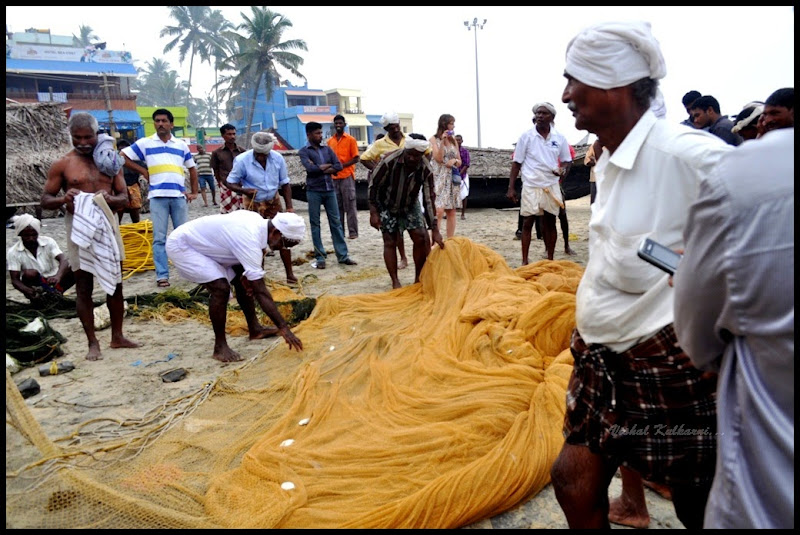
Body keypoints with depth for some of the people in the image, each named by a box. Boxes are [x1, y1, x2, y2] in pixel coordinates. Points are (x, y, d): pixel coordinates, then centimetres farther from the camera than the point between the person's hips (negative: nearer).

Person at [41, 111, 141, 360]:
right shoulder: (62, 165, 0)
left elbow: (124, 197, 7)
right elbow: (45, 200, 2)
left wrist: (111, 199, -16)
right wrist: (63, 199, -20)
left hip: (107, 225, 3)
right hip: (79, 228, -3)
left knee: (115, 283, 9)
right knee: (83, 287, 2)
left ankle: (117, 336, 22)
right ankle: (92, 343, 11)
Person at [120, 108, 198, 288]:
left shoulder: (181, 145, 14)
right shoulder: (145, 143, 7)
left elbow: (192, 168, 20)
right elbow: (123, 157, 10)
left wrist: (194, 192, 13)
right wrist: (142, 171, 3)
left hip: (179, 196, 2)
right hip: (157, 196, -1)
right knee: (159, 238, -1)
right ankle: (162, 275, 3)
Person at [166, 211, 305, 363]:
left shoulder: (258, 221, -8)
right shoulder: (249, 239, -35)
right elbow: (261, 291, -34)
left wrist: (246, 274, -2)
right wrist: (284, 327, -32)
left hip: (204, 244, 10)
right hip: (181, 246, -10)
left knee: (241, 280, 11)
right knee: (221, 288, -24)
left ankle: (254, 329, 22)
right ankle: (220, 347, -10)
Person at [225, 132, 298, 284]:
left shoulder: (278, 158, -13)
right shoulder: (242, 160, -20)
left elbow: (285, 183, -3)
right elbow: (230, 183, -11)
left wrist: (289, 206, -7)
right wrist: (243, 190, -32)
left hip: (273, 202, 2)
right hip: (253, 205, -2)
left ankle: (290, 273, 13)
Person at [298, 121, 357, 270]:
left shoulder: (327, 149, 11)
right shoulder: (303, 151, -1)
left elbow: (339, 166, -1)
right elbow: (310, 168, -17)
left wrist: (320, 168, -10)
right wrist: (327, 166, -4)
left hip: (330, 190, 4)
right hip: (314, 191, -3)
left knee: (336, 222, 5)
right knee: (315, 224, 2)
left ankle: (343, 255, 9)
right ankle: (320, 257, 9)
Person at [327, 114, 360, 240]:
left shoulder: (351, 139, 0)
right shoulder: (330, 141, 12)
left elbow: (356, 158, -3)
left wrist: (342, 165, -14)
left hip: (347, 176, -4)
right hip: (334, 177, 4)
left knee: (350, 205, -2)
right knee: (337, 206, 7)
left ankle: (353, 231, 2)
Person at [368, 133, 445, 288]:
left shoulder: (426, 170, -24)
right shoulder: (390, 161, -30)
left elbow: (429, 199, -20)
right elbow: (374, 185, -18)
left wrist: (435, 230, -23)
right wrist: (374, 213, -18)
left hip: (410, 205, 2)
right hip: (387, 206, -2)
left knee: (421, 238, -6)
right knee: (390, 242, -5)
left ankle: (418, 278, 8)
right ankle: (395, 281, 5)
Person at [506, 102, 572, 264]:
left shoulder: (559, 138, 2)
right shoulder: (526, 136, -3)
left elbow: (567, 160, 12)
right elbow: (517, 163, 0)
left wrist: (562, 168, -12)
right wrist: (511, 187, -5)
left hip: (551, 186, 2)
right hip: (531, 186, -2)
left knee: (550, 223, 7)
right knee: (527, 223, 0)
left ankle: (550, 260, 18)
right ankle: (524, 261, 7)